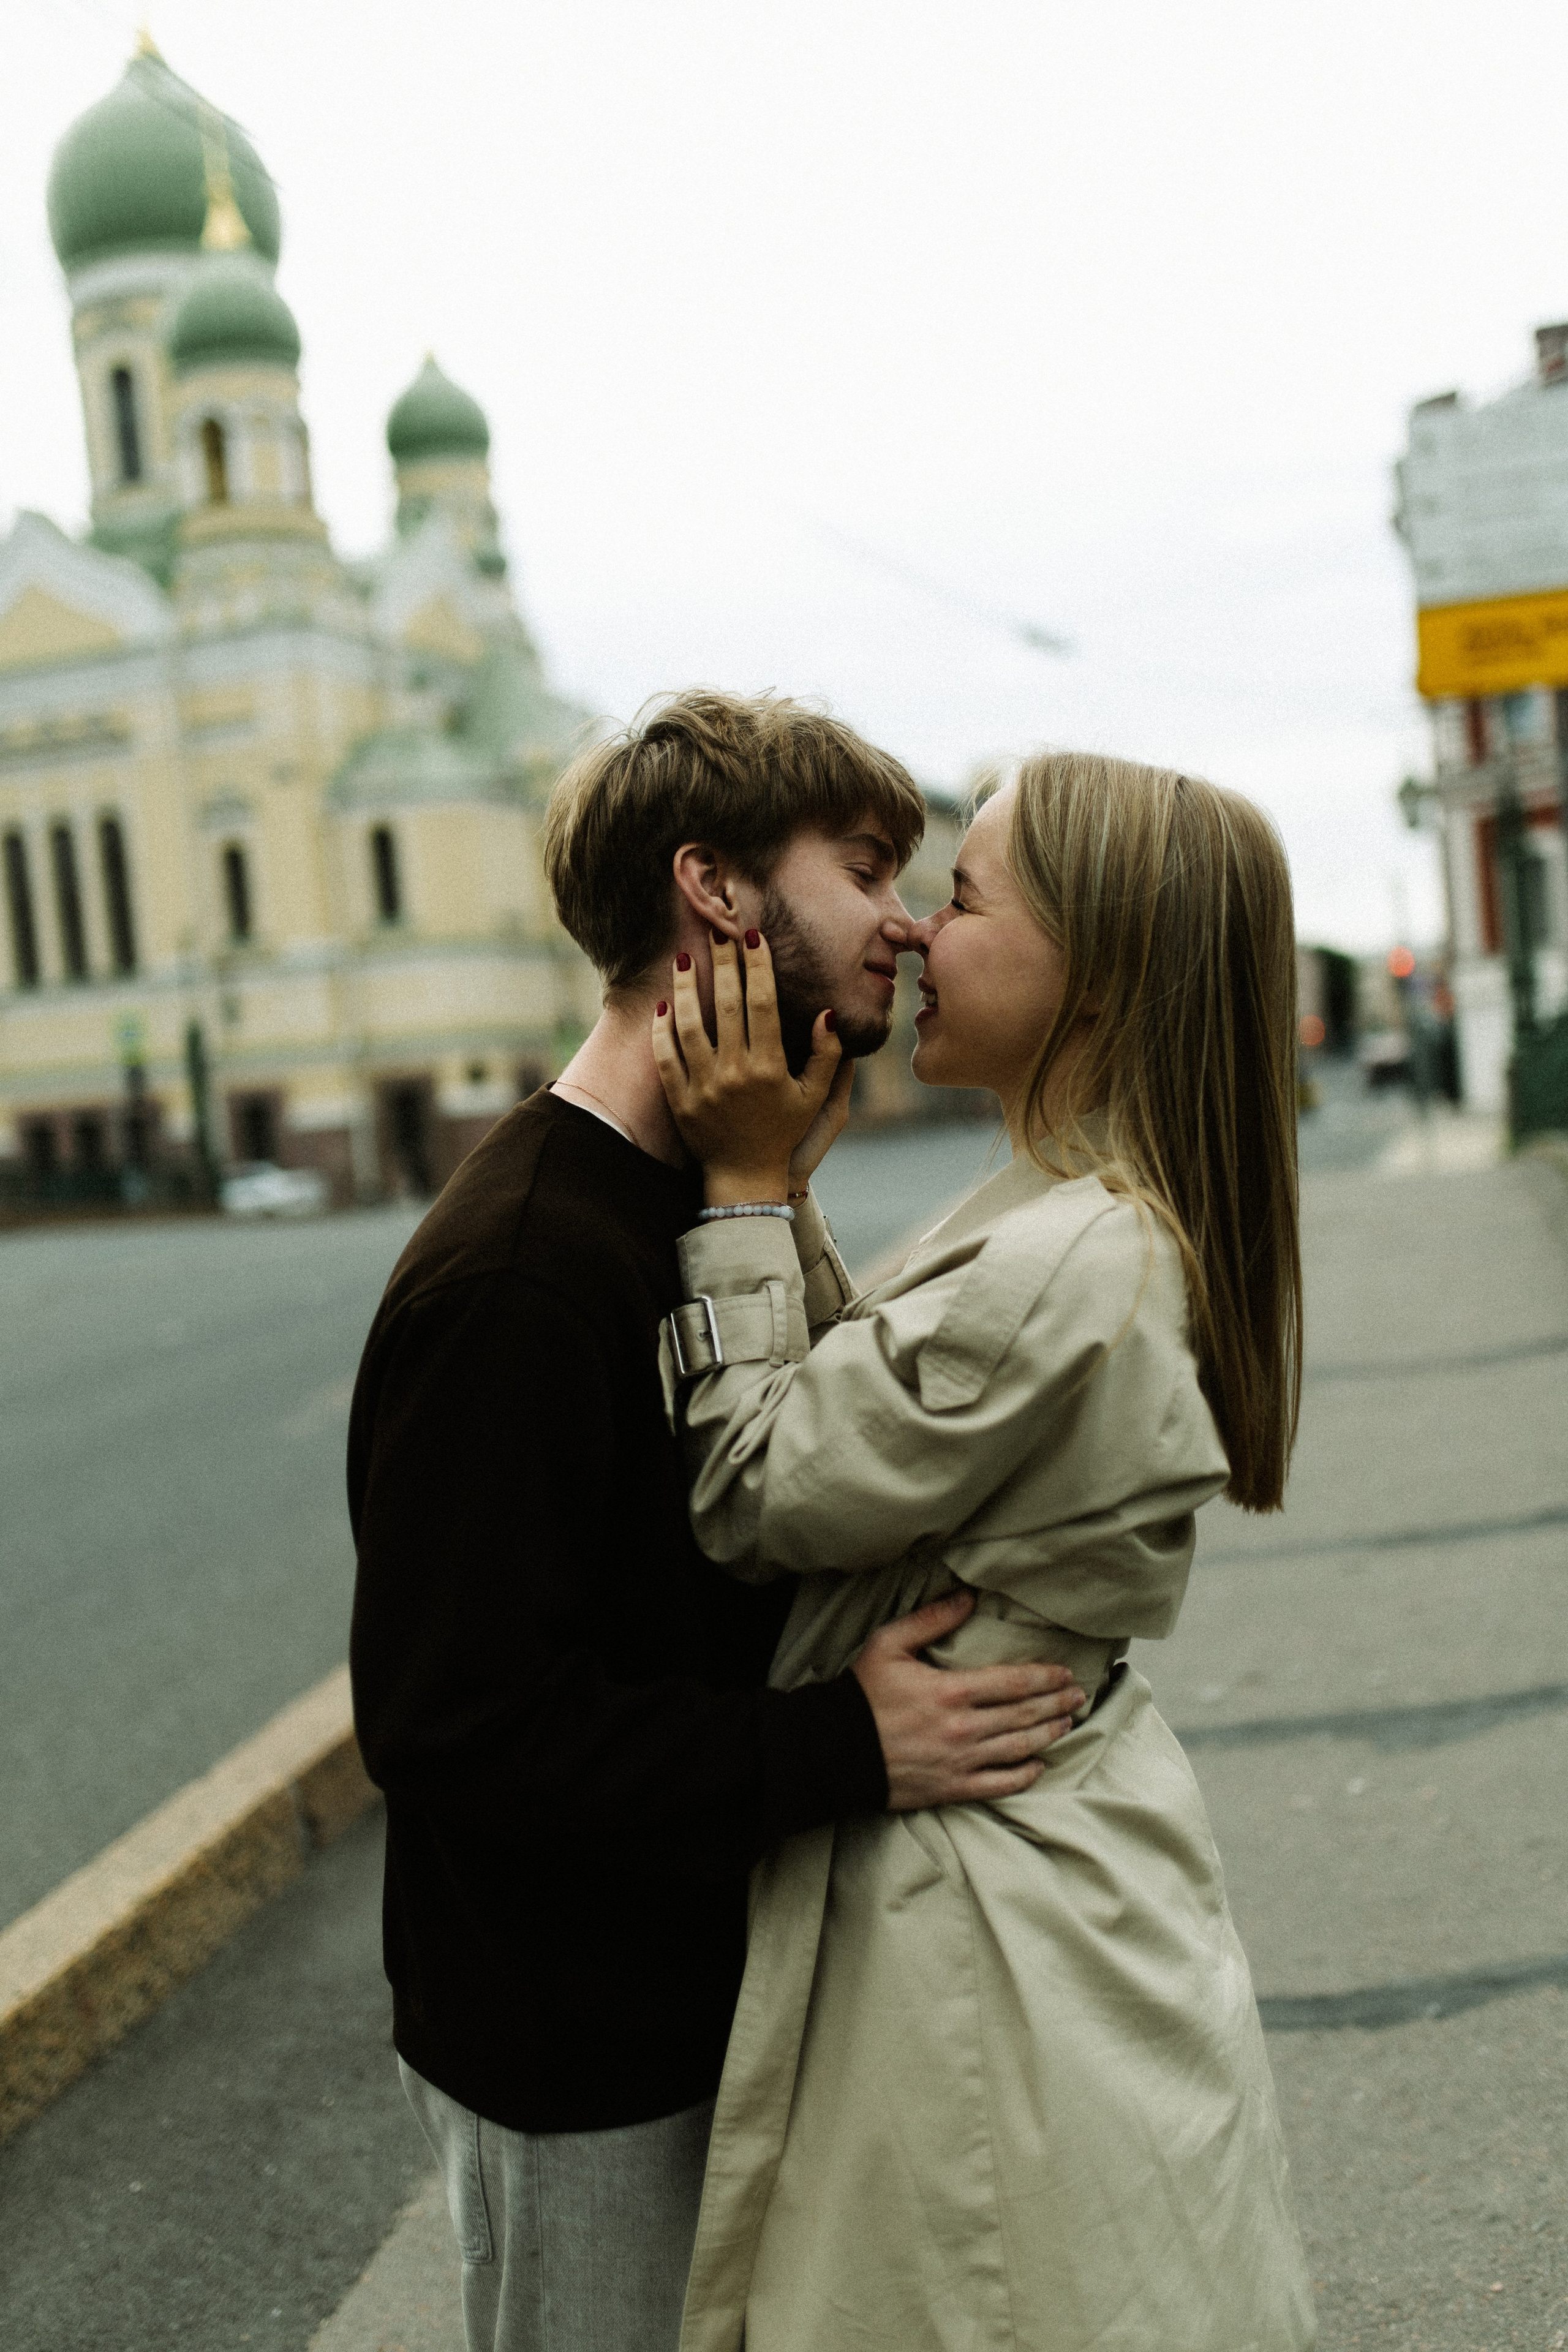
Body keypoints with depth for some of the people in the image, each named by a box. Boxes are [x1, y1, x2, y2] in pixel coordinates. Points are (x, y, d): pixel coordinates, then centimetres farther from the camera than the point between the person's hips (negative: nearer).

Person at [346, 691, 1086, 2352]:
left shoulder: (727, 1205, 6)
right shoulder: (518, 1272, -27)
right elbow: (451, 1720, -29)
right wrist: (844, 1751, -29)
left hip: (720, 1987, 9)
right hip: (580, 2068, -8)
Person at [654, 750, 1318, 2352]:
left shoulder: (1055, 1271, -30)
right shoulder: (1135, 1227, 3)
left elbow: (753, 1501, -20)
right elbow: (854, 1408, 6)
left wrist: (746, 1187, -17)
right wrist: (773, 1184, 0)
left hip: (972, 1905, -9)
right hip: (1062, 1840, 9)